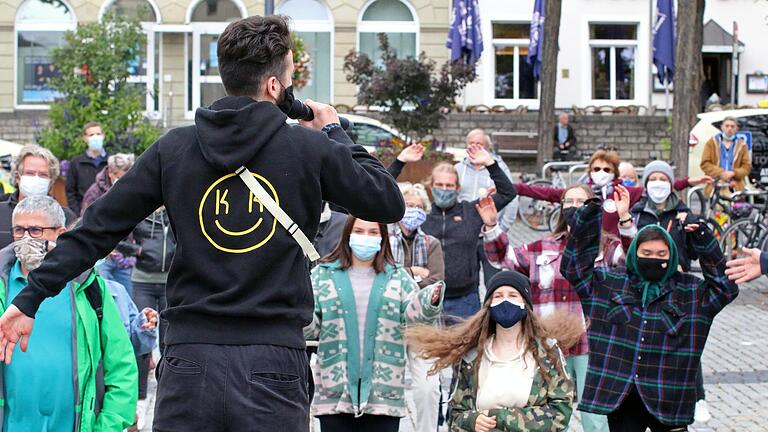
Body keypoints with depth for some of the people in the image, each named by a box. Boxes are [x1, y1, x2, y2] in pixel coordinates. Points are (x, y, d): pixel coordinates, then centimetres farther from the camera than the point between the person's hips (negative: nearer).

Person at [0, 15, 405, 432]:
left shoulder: (173, 148, 5)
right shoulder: (310, 148, -2)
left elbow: (97, 229, 6)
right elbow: (389, 204, 8)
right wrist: (335, 133, 18)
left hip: (190, 360, 2)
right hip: (273, 364, -2)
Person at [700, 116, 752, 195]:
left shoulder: (741, 144, 14)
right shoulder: (712, 143, 12)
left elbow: (747, 166, 8)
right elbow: (704, 164, 5)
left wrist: (733, 173, -11)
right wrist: (720, 173, -11)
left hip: (735, 188, 1)